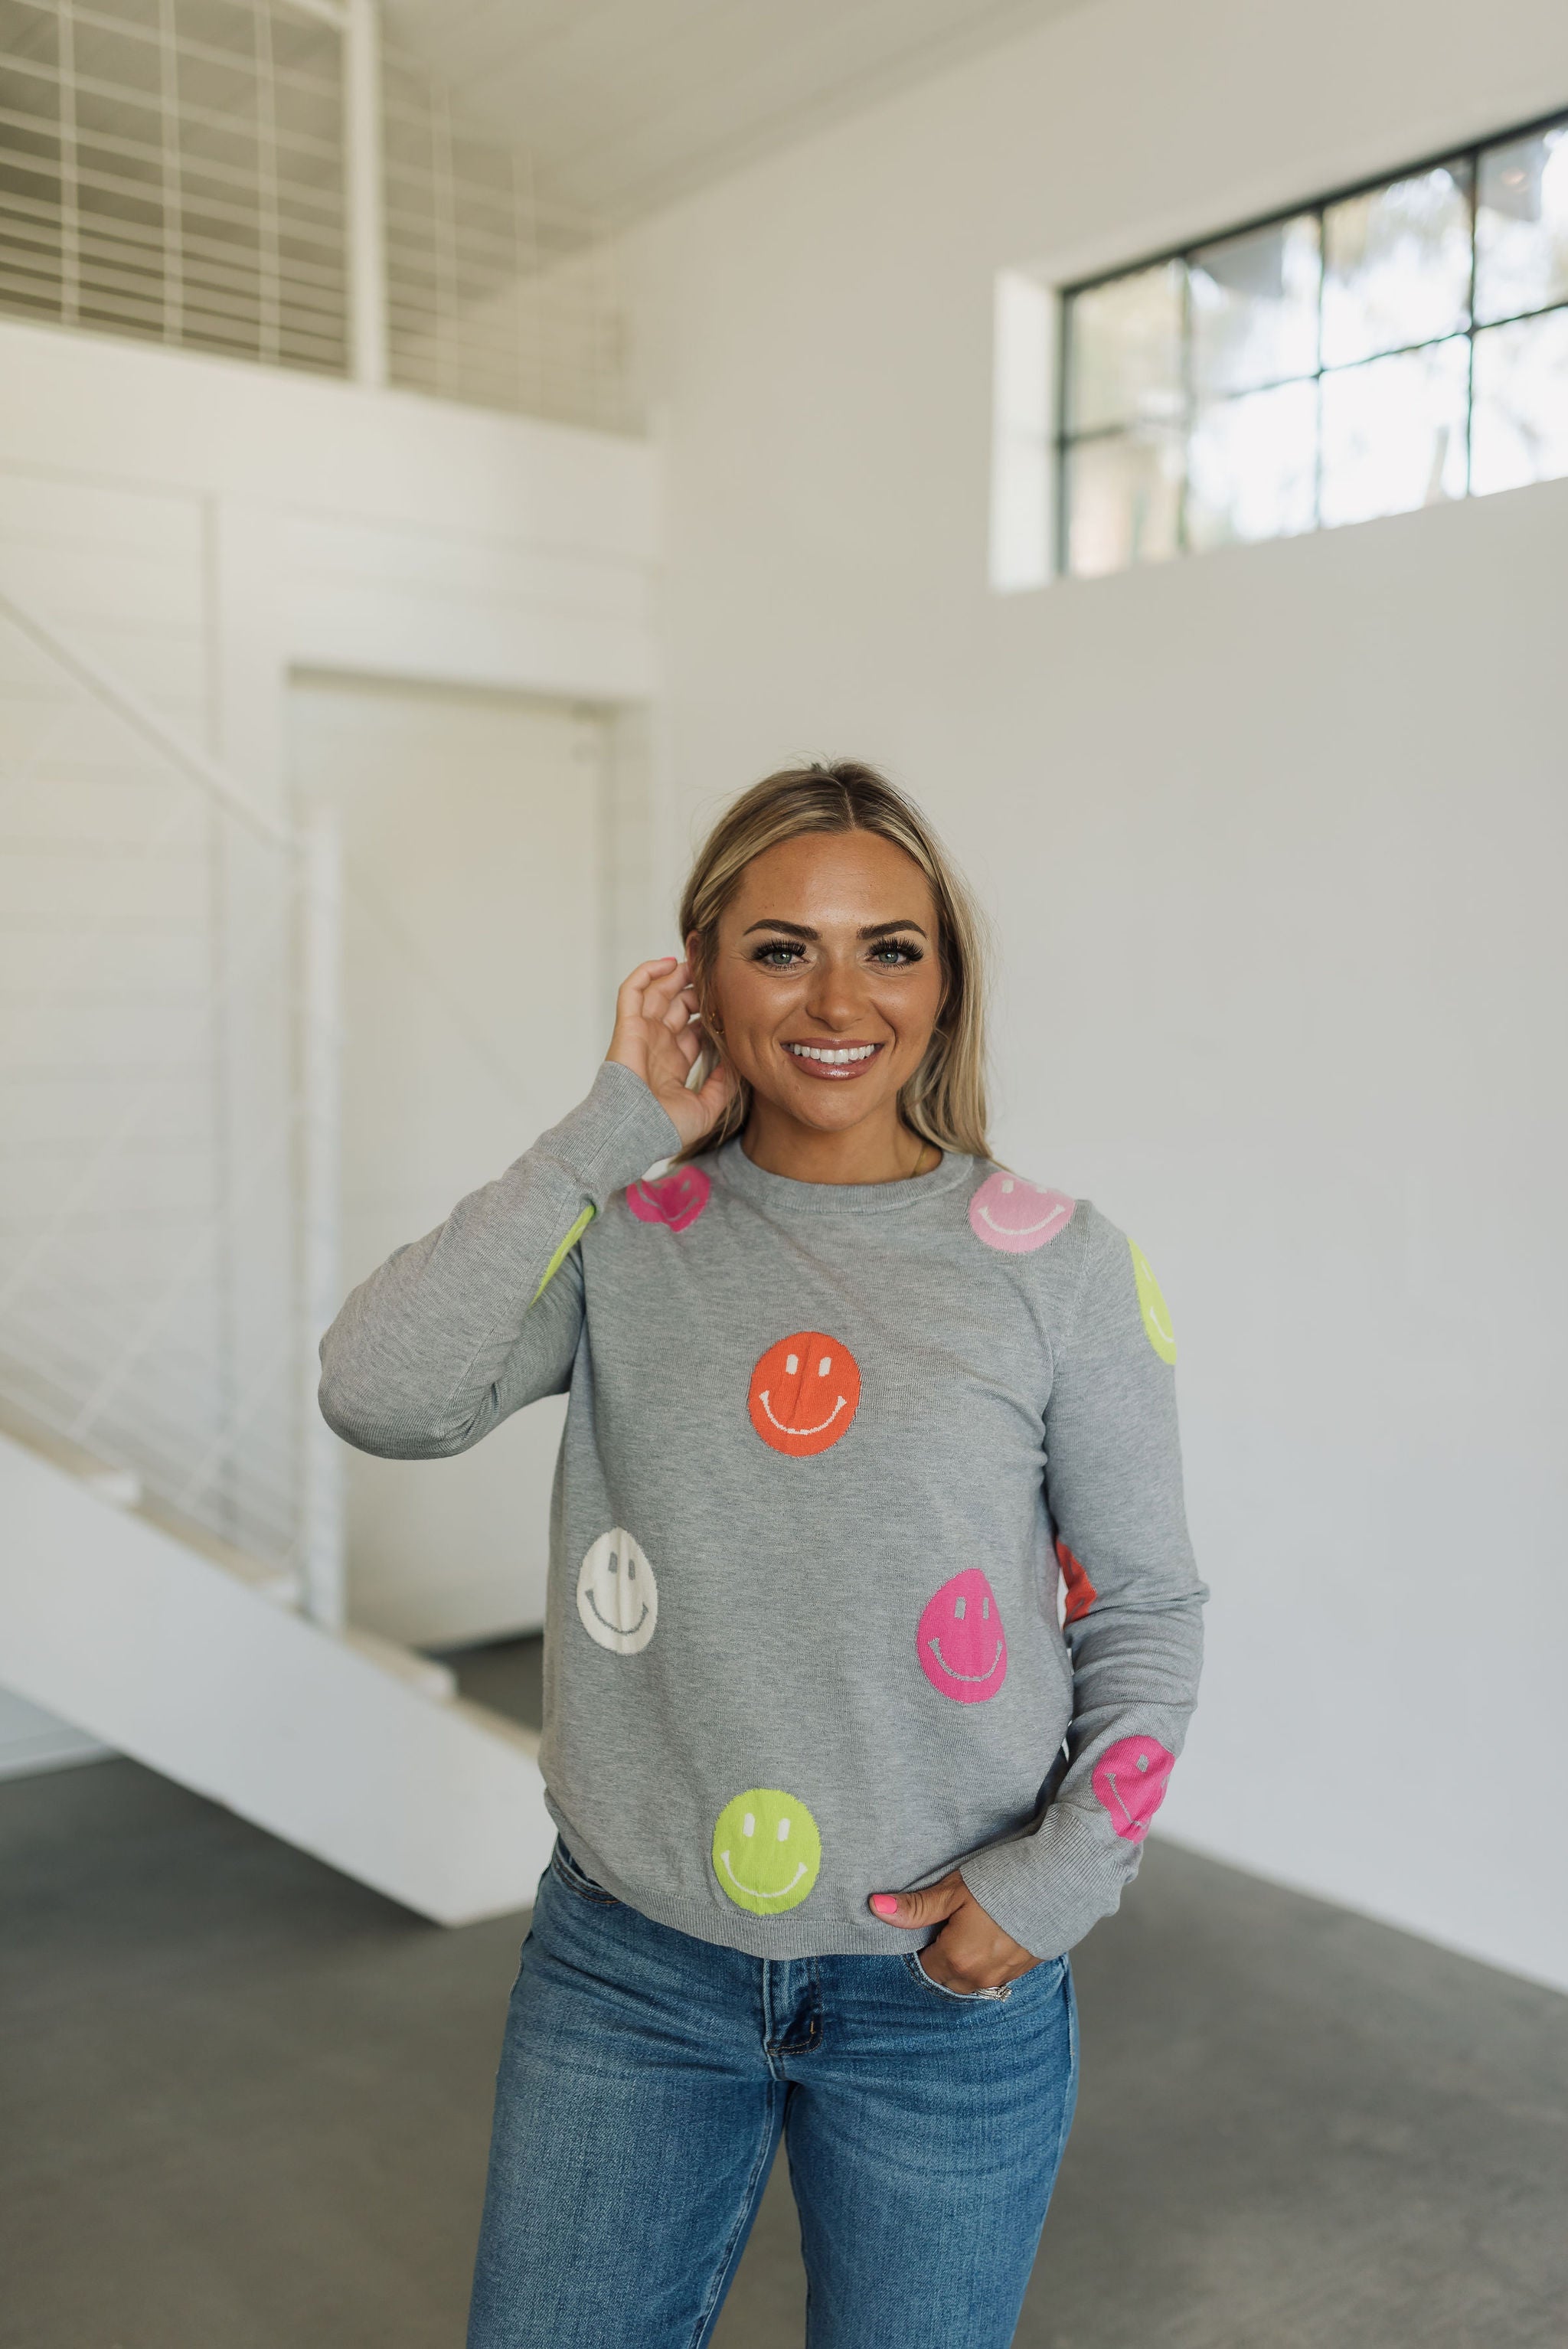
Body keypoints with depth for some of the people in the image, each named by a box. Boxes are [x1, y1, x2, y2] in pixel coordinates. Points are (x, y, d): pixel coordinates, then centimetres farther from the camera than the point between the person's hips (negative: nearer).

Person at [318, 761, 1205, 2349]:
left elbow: (1145, 1610, 0)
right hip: (631, 1973, 1)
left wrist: (1062, 1877, -12)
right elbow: (381, 1394, -21)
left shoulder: (1052, 1263, -6)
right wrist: (617, 1132, -16)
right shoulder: (627, 1235, -4)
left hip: (945, 1985, 0)